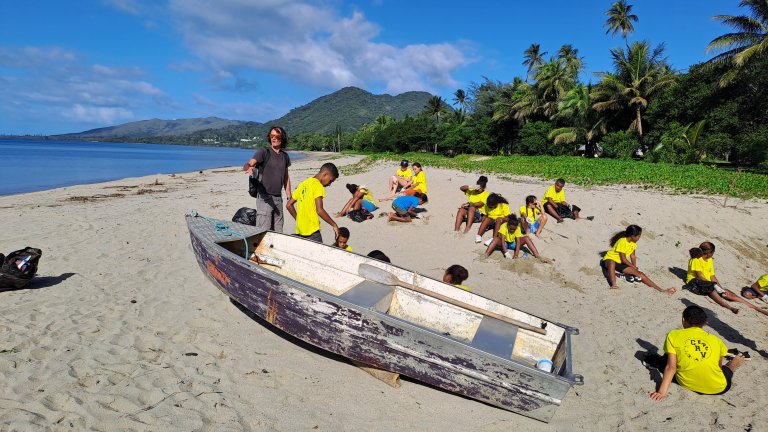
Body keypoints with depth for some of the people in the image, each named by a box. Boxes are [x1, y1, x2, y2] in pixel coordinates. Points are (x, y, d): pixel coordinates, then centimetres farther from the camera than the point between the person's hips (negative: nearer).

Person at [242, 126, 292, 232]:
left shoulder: (285, 156, 13)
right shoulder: (263, 152, -4)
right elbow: (247, 165, -19)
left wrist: (289, 197, 17)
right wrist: (248, 168, -43)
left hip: (278, 198, 6)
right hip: (264, 197, -6)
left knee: (278, 232, 9)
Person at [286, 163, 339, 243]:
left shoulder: (303, 184, 15)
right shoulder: (318, 186, -9)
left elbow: (289, 205, 18)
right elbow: (319, 210, -18)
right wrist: (334, 225, -10)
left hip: (299, 230, 8)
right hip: (312, 231, -8)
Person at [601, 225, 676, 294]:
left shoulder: (633, 243, 3)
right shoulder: (622, 242, -23)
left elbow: (633, 256, 10)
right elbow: (623, 259, -17)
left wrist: (635, 267, -2)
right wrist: (634, 267, -5)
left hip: (620, 263, 7)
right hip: (609, 260, -7)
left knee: (640, 274, -11)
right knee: (612, 263, -46)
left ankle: (662, 290, -14)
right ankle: (613, 284, -61)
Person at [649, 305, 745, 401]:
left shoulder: (673, 335, -3)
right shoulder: (716, 340, 3)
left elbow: (671, 367, -9)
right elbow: (719, 367, 9)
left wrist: (662, 391, -11)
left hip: (686, 384, -1)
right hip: (717, 389, 2)